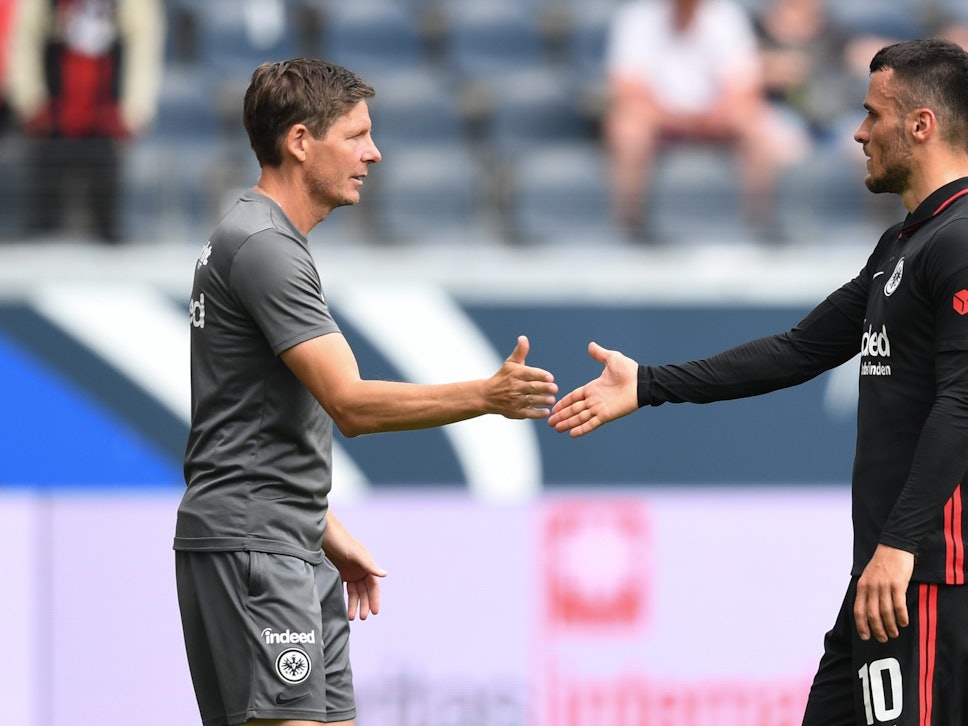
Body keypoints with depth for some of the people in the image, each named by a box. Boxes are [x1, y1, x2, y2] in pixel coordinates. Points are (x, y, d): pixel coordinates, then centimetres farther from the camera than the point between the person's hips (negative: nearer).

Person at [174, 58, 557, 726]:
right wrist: (486, 396, -28)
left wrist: (330, 534, 24)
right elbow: (351, 405, -22)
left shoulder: (272, 241, 19)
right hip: (249, 543, -11)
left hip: (297, 548, 11)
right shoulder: (262, 246, -15)